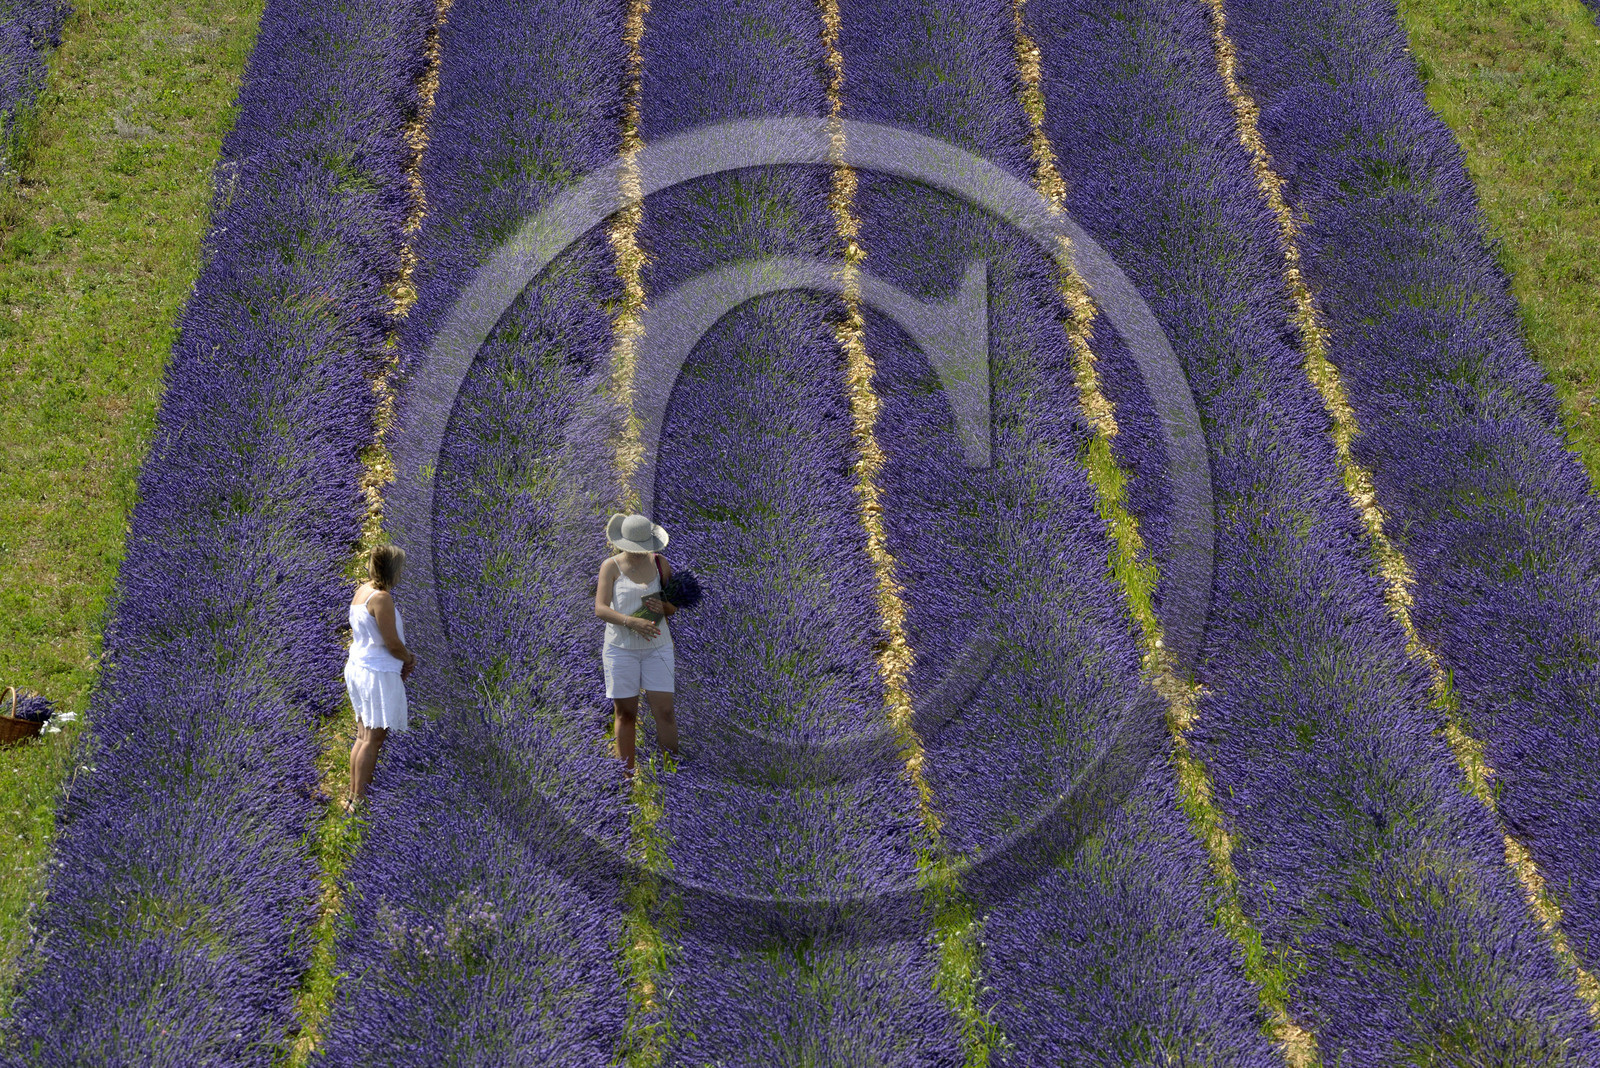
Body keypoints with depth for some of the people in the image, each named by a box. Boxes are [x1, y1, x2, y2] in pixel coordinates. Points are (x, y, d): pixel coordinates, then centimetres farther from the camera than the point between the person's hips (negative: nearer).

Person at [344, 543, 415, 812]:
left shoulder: (361, 591, 9)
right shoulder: (381, 598, -19)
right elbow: (392, 644, -17)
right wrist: (410, 658, 4)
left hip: (356, 667, 10)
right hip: (378, 673, -10)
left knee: (363, 735, 16)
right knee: (374, 738, -4)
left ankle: (353, 795, 20)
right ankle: (360, 799, -4)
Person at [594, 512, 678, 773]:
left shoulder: (660, 563, 7)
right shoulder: (611, 566, -2)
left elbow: (675, 607, 12)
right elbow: (600, 608, -11)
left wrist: (663, 606, -12)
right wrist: (631, 621, -27)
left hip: (657, 646, 2)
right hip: (621, 647, -2)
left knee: (664, 710, -5)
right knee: (625, 713, 2)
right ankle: (627, 775, 8)